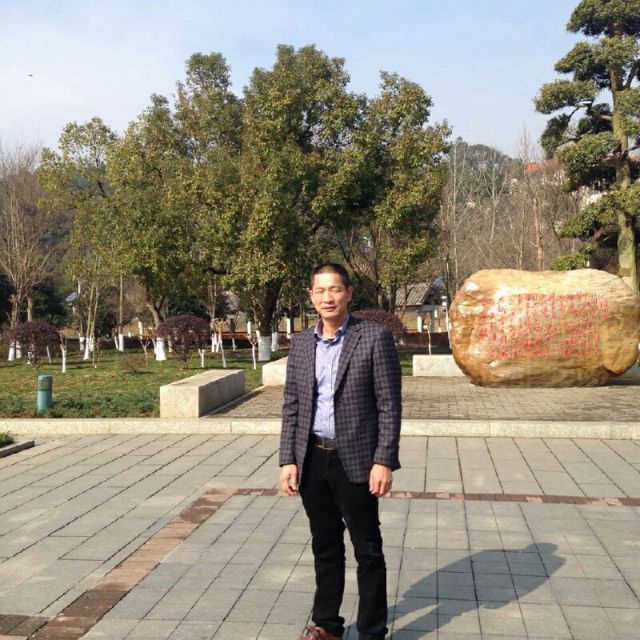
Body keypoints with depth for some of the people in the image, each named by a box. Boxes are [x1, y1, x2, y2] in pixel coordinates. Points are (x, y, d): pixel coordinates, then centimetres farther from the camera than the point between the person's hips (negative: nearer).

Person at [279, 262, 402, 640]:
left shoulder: (375, 337, -7)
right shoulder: (301, 344, 8)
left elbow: (389, 404, -9)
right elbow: (291, 406, 9)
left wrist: (384, 461, -13)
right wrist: (288, 460, 3)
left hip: (355, 461, -4)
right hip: (312, 461, 4)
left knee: (368, 551, 8)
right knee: (325, 548, 17)